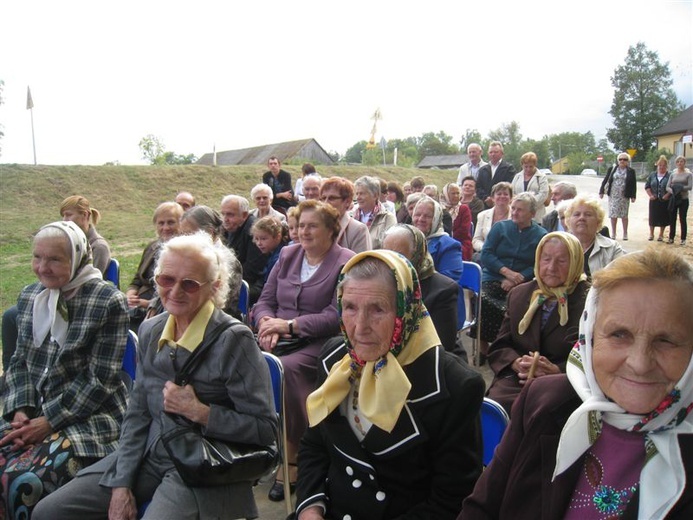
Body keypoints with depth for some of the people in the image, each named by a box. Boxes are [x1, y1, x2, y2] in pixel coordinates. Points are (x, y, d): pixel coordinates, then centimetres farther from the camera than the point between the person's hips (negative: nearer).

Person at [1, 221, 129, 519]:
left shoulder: (109, 302, -12)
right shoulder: (29, 296, 8)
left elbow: (99, 379, -13)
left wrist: (49, 421, -14)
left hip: (88, 417, -6)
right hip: (31, 413, 6)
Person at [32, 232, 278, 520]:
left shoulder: (233, 339, -17)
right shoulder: (150, 331, 4)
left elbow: (265, 429, -16)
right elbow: (137, 413, 8)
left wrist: (198, 411, -22)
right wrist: (121, 484, 0)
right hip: (149, 456, 6)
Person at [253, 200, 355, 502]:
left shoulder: (346, 263, -3)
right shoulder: (288, 254, 15)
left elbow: (336, 316, -12)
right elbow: (265, 300, 14)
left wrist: (289, 324, -16)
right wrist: (267, 322, -9)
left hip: (320, 343, -5)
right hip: (280, 340, 5)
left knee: (285, 368, -33)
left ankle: (292, 458, -16)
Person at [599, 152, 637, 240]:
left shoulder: (631, 171, 4)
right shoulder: (612, 169, 6)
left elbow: (634, 184, 4)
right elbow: (605, 180, 7)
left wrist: (633, 196, -2)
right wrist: (601, 191, 1)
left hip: (624, 196, -1)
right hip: (613, 195, 1)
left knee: (624, 215, 3)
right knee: (613, 215, 3)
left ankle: (625, 234, 12)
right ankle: (613, 233, 12)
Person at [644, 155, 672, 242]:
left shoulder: (669, 176, -3)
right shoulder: (652, 175, 7)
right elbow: (647, 186, 9)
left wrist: (667, 195, -16)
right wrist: (650, 195, -3)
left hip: (665, 201, -2)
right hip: (654, 200, 2)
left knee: (663, 217, 4)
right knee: (652, 217, 5)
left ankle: (661, 235, 16)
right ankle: (651, 234, 19)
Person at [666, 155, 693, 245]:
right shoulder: (673, 174, 10)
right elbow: (667, 187, 4)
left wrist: (680, 188, -21)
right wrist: (672, 191, -15)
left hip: (683, 200, -3)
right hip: (673, 199, 3)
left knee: (683, 219, 2)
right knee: (672, 219, 5)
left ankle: (683, 239, 9)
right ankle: (671, 238, 13)